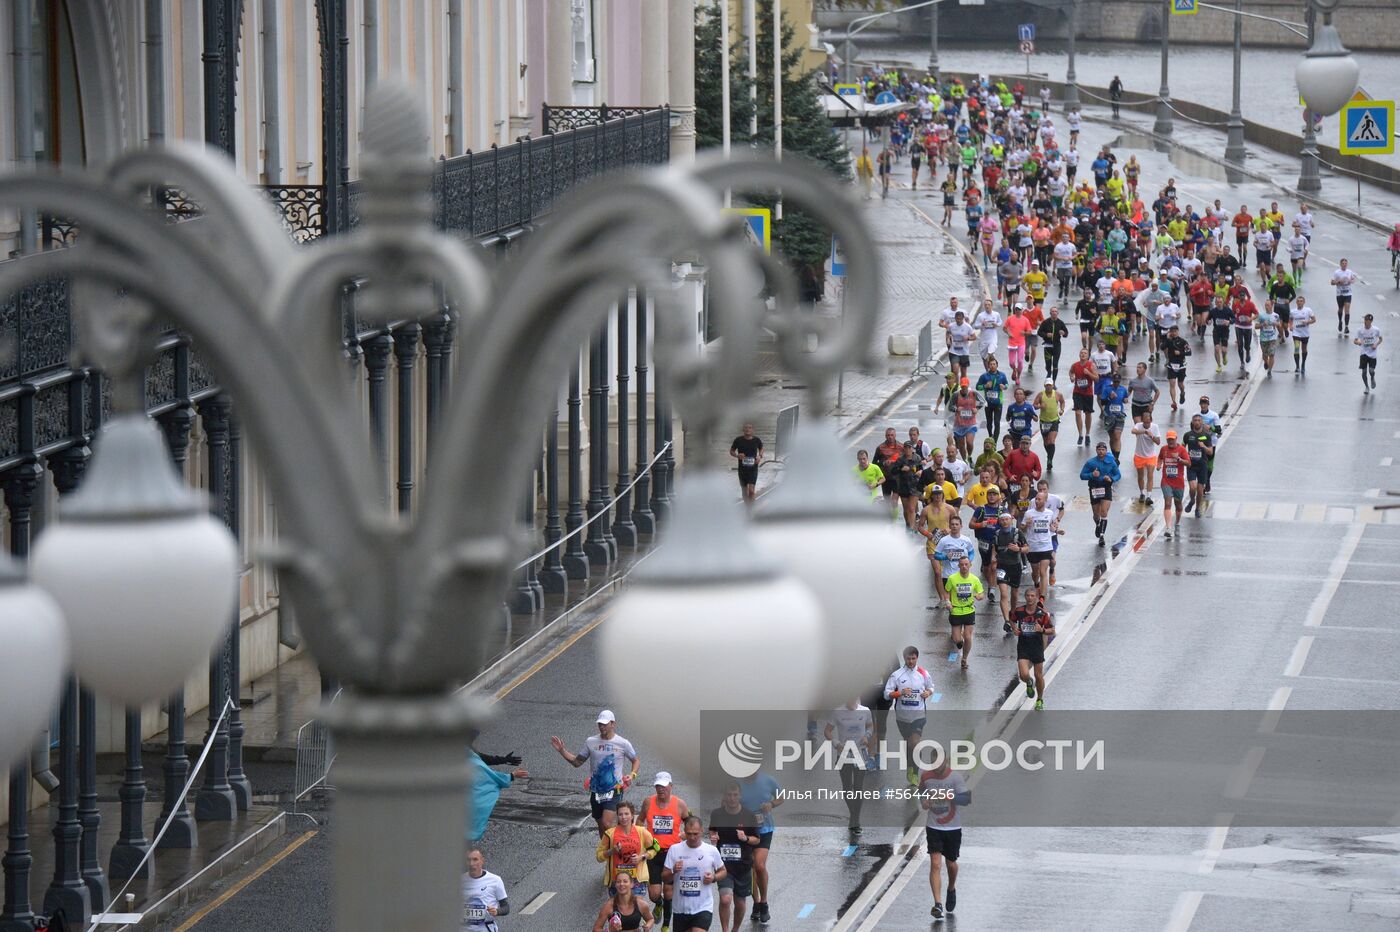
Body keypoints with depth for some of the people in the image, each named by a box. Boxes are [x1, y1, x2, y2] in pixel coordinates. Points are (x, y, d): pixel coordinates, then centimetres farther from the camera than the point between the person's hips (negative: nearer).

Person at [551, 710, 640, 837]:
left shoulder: (623, 743, -3)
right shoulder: (590, 742, 5)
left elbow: (635, 760, 12)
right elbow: (577, 762, 13)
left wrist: (632, 775, -7)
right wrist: (562, 751, 3)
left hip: (614, 791, -4)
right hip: (596, 792, 4)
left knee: (606, 824, -20)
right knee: (601, 826, 10)